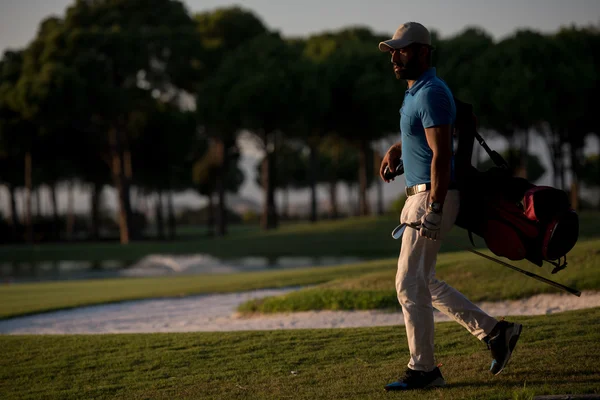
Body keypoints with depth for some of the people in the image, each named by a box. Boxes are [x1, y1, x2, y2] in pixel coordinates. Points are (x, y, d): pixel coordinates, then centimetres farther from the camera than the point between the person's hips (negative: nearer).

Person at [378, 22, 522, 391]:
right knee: (423, 282, 15)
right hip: (419, 196, 11)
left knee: (410, 284, -7)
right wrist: (396, 149, 16)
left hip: (433, 196, -11)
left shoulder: (431, 93, -16)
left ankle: (424, 369, 0)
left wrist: (434, 209, -28)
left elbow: (441, 154, -23)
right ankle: (494, 331, 19)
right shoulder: (415, 92, 15)